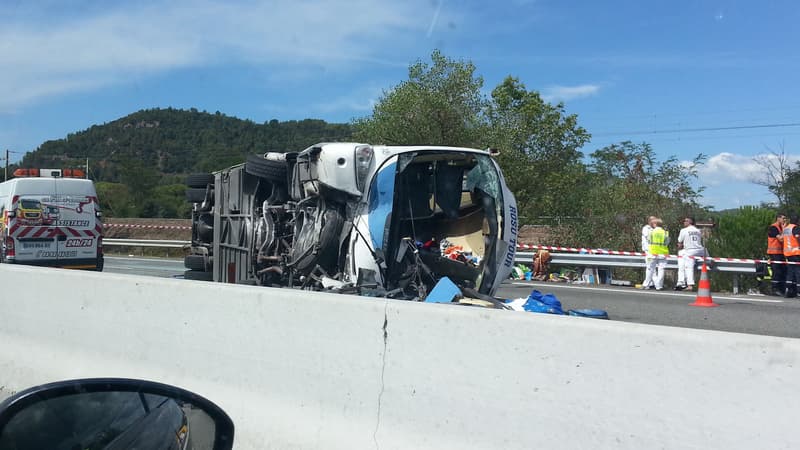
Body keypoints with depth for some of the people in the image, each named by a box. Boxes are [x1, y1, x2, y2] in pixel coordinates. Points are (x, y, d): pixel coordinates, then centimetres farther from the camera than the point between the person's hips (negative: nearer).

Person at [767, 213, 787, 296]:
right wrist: (784, 228, -9)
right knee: (777, 272, -9)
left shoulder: (781, 228, 18)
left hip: (780, 253, 9)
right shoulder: (773, 227, -9)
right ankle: (775, 289, -6)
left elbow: (783, 240, 17)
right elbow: (781, 239, -17)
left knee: (783, 271, 7)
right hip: (774, 253, -9)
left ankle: (782, 290, 11)